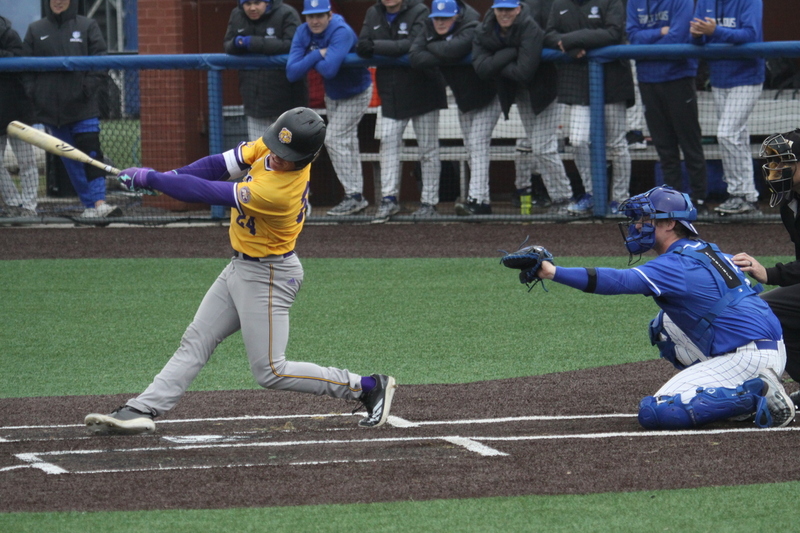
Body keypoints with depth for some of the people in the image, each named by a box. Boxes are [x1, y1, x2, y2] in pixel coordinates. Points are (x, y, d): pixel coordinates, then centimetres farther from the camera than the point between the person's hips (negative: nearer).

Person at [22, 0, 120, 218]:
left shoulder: (87, 27, 6)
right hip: (50, 108, 3)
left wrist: (89, 87, -12)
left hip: (83, 108, -3)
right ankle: (90, 205, 9)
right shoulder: (35, 30, 11)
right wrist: (31, 93, -2)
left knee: (91, 153, -14)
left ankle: (99, 203, -20)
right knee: (70, 160, 4)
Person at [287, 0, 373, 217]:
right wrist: (318, 55, -30)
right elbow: (292, 72, -20)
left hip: (355, 94, -8)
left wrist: (310, 61, -24)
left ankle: (353, 196, -9)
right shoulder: (303, 33, -12)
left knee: (335, 139, -15)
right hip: (332, 95, 8)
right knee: (346, 144, 14)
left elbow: (329, 69, -44)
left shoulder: (341, 32, -32)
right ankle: (356, 197, 23)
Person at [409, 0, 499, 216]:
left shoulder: (471, 30, -24)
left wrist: (432, 47, -24)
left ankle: (476, 199, -24)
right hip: (463, 99, 8)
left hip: (485, 99, -8)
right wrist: (444, 59, -29)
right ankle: (484, 201, 12)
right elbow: (415, 58, -19)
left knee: (478, 147, -17)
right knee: (471, 148, 9)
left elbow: (453, 49, -44)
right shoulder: (429, 31, -5)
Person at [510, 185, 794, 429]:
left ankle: (755, 394, -15)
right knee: (664, 325, 24)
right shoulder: (707, 251, 17)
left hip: (748, 358, -10)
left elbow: (621, 281, -25)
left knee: (653, 412, -15)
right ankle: (731, 395, 11)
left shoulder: (678, 264, -12)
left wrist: (554, 272, -32)